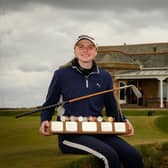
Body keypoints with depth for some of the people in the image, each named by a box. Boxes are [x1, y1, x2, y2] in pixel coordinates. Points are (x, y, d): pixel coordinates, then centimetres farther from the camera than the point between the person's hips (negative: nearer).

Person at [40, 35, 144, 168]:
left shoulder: (104, 77, 13)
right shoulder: (61, 74, 4)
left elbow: (112, 108, 21)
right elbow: (49, 105, 12)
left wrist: (123, 121, 1)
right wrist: (45, 121, -8)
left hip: (97, 131, 4)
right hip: (70, 133, -4)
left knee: (134, 156, -21)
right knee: (110, 156, -30)